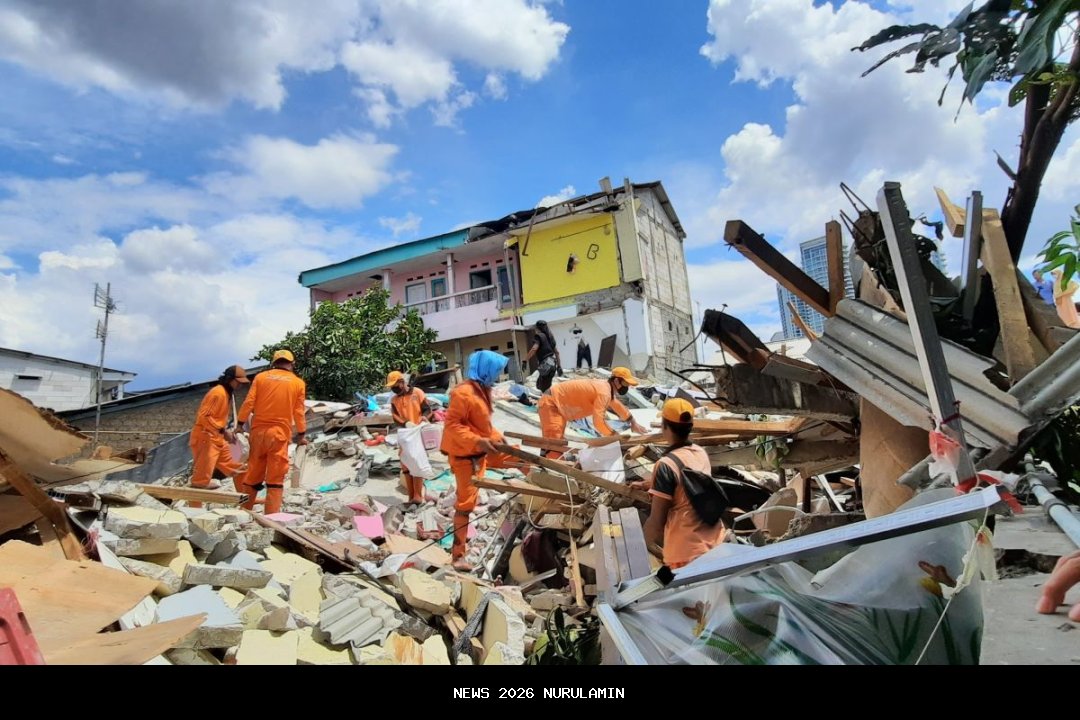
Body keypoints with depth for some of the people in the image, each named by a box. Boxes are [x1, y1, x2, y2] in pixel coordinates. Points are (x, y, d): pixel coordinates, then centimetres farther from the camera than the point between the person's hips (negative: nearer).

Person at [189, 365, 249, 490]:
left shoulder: (227, 393, 11)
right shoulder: (218, 393, -20)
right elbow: (204, 416, -25)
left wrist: (227, 430, 6)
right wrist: (223, 430, -25)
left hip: (217, 437, 10)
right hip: (206, 436, -10)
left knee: (231, 467, 16)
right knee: (205, 470, -6)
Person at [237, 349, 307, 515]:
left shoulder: (261, 377, 6)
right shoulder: (298, 383, 3)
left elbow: (248, 403, 1)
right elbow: (299, 412, 3)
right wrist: (301, 434, 13)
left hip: (258, 431, 2)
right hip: (280, 433, -2)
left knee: (253, 474, 13)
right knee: (275, 478, 1)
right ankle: (271, 515, -1)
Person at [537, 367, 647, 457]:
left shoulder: (607, 387, 8)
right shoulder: (604, 392, -24)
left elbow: (617, 405, 28)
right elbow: (598, 421, -31)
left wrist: (633, 422, 31)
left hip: (557, 403, 11)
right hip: (551, 404, -11)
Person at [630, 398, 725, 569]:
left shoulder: (666, 464, -20)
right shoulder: (701, 452, 3)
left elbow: (657, 520, -14)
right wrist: (645, 484, 39)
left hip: (688, 552, -7)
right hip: (715, 540, 7)